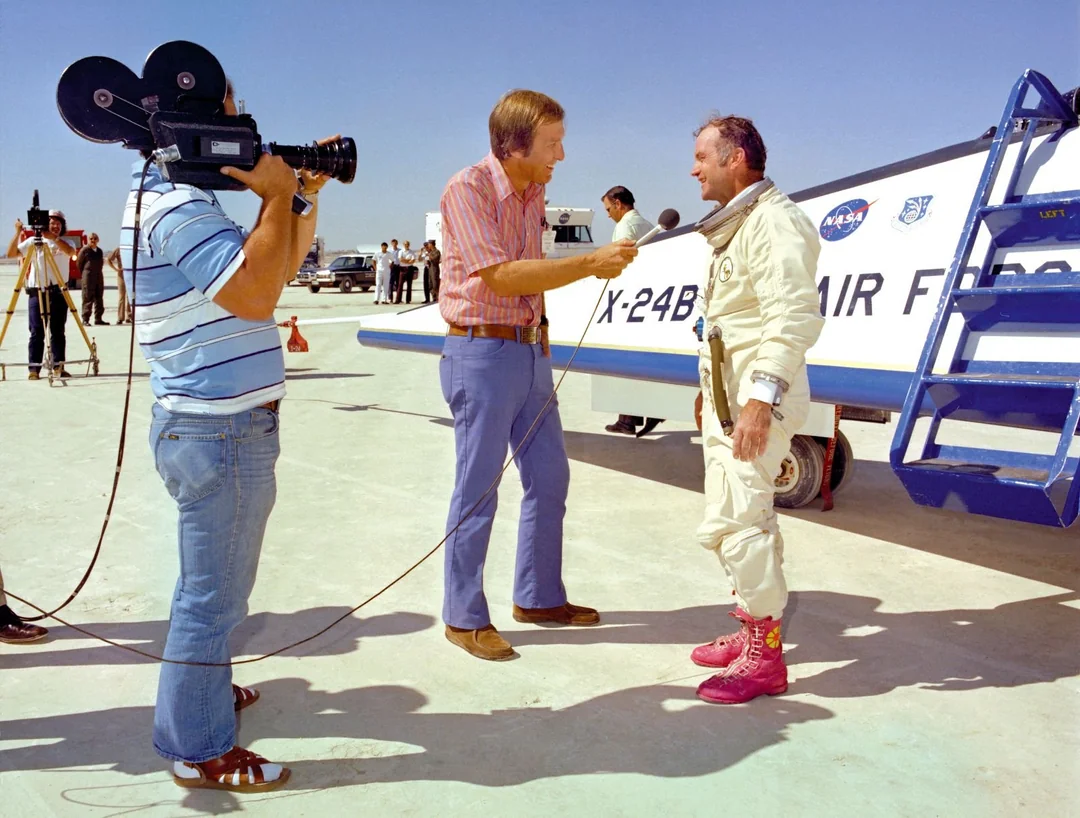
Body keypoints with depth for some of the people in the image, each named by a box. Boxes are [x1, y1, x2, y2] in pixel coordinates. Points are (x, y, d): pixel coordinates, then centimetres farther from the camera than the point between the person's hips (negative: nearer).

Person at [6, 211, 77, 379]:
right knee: (36, 332, -3)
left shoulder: (65, 242, 9)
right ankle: (34, 368, -3)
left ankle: (58, 366, 9)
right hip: (36, 292, 0)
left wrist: (52, 237, -25)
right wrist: (18, 233, -8)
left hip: (58, 291, 0)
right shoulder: (33, 242, 9)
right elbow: (11, 254, 2)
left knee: (58, 331, 3)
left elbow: (71, 252, -15)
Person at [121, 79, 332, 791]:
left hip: (212, 426, 11)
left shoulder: (176, 200, 16)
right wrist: (277, 195, -18)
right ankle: (201, 751, 13)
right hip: (224, 433, -11)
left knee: (210, 584, 25)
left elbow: (280, 266, 18)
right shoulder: (180, 207, -18)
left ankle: (205, 690, 43)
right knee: (215, 594, 0)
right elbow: (256, 294, -27)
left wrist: (305, 194, 8)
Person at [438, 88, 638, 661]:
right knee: (477, 490, 0)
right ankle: (464, 617, 14)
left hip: (530, 349, 8)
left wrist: (540, 330, 7)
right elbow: (500, 276, -22)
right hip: (481, 352, -8)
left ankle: (538, 597, 28)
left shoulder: (534, 193, 10)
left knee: (549, 477, 13)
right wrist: (590, 263, -22)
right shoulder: (468, 189, -13)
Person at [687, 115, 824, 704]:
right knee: (742, 517, 15)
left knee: (735, 520, -12)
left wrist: (760, 397, -28)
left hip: (757, 398, -10)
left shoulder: (773, 221, -13)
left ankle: (764, 657, -2)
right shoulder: (735, 225, 19)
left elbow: (794, 316, -23)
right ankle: (753, 630, 26)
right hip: (728, 394, 10)